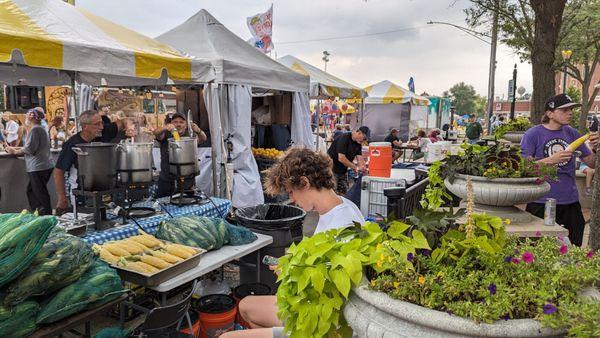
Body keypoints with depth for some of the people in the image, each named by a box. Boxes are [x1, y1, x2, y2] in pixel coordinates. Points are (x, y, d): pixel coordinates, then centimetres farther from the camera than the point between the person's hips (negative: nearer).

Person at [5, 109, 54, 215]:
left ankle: (47, 215, -1)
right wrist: (15, 148, 17)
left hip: (38, 167, -10)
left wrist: (15, 151, -3)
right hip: (44, 166, 10)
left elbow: (29, 149, -17)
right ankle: (38, 214, 21)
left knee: (41, 194, -5)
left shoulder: (35, 129, -14)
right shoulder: (41, 128, 16)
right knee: (31, 191, 17)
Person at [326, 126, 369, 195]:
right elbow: (341, 158, -28)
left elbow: (360, 158, -3)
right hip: (332, 169, -8)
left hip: (343, 170, 8)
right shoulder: (344, 138, -21)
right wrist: (355, 167, -23)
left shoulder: (358, 143, 3)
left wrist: (362, 168, -22)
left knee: (344, 193, 8)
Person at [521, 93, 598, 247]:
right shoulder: (533, 134, -6)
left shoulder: (572, 133, 9)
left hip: (570, 201, 5)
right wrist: (551, 160, -22)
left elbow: (592, 163, 13)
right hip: (541, 202, -5)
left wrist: (595, 148, -6)